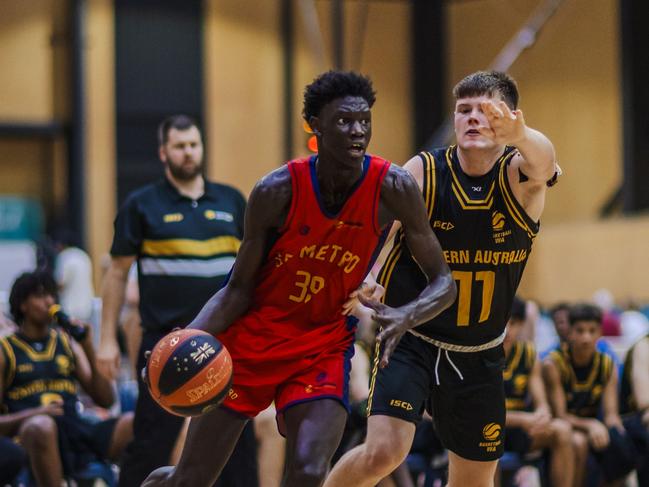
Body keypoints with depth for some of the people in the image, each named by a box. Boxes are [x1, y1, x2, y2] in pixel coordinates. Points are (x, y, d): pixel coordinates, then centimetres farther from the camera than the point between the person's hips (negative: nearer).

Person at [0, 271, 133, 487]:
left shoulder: (67, 342, 21)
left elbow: (105, 400, 15)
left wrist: (88, 350, 4)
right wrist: (32, 415, -15)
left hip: (76, 428, 4)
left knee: (133, 424, -23)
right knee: (41, 426, -40)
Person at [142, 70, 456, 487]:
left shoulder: (393, 189, -15)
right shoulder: (277, 191, -16)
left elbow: (443, 283, -10)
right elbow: (239, 289, -8)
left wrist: (406, 316, -32)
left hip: (324, 347, 0)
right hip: (253, 338, 0)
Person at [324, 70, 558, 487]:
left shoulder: (520, 176, -12)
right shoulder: (422, 173, -13)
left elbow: (543, 160, -36)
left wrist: (518, 133, -61)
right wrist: (364, 285, -34)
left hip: (479, 356, 3)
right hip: (410, 339, -3)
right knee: (384, 452, -22)